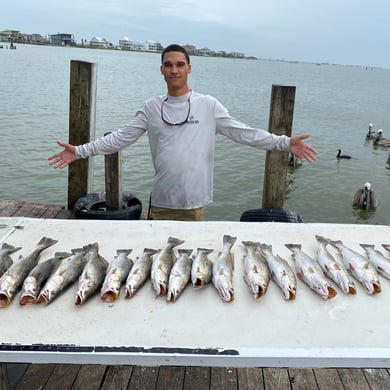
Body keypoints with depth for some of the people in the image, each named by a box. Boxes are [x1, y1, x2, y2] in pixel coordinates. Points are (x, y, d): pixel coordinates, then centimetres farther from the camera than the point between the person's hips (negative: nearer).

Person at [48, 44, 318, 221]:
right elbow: (121, 138, 4)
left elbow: (244, 133, -2)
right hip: (161, 202, 2)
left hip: (194, 203, -1)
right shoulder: (151, 108, 4)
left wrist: (285, 143, -10)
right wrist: (80, 151, -2)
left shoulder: (209, 105, 0)